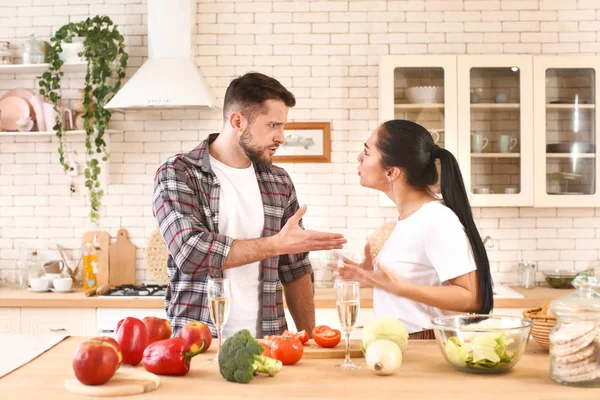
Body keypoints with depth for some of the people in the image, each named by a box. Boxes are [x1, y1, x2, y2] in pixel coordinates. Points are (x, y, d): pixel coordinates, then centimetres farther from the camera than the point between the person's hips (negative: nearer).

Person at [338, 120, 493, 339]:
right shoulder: (407, 216, 7)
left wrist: (395, 286, -23)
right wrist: (373, 276, 5)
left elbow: (472, 298, -18)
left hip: (424, 346, -7)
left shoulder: (437, 219, -16)